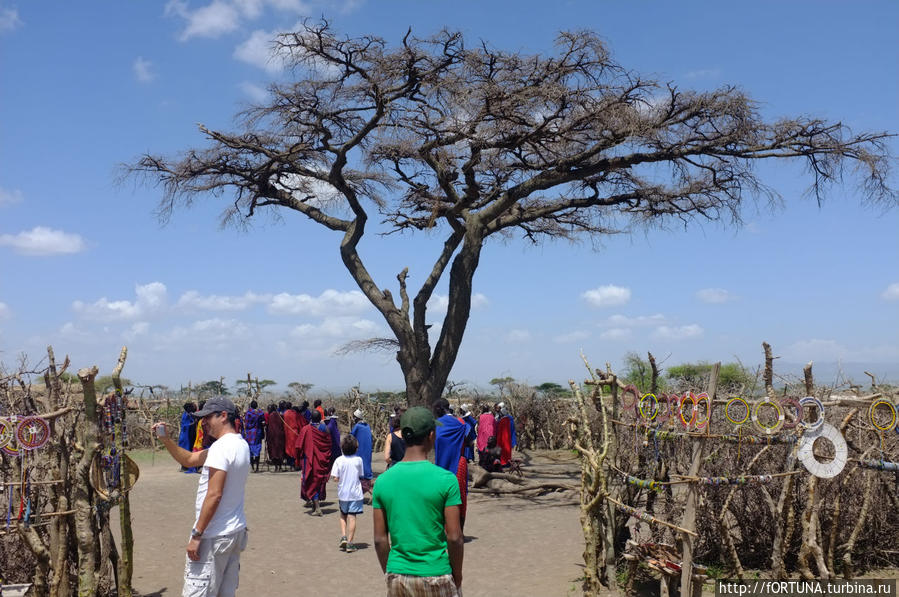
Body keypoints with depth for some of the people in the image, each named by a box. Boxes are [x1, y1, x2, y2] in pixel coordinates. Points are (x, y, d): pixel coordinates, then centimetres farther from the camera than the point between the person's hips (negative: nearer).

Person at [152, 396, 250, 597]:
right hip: (236, 531, 10)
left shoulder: (221, 448, -18)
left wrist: (197, 535, -19)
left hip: (215, 535, -10)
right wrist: (166, 439, 6)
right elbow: (188, 459, 17)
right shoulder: (241, 445, 11)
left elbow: (214, 495, -23)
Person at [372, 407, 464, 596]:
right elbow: (454, 538, -11)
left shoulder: (383, 481, -2)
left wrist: (390, 574, 14)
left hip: (397, 576, 3)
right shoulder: (445, 479, -12)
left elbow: (380, 539, 2)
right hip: (436, 577, -3)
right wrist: (457, 577, 3)